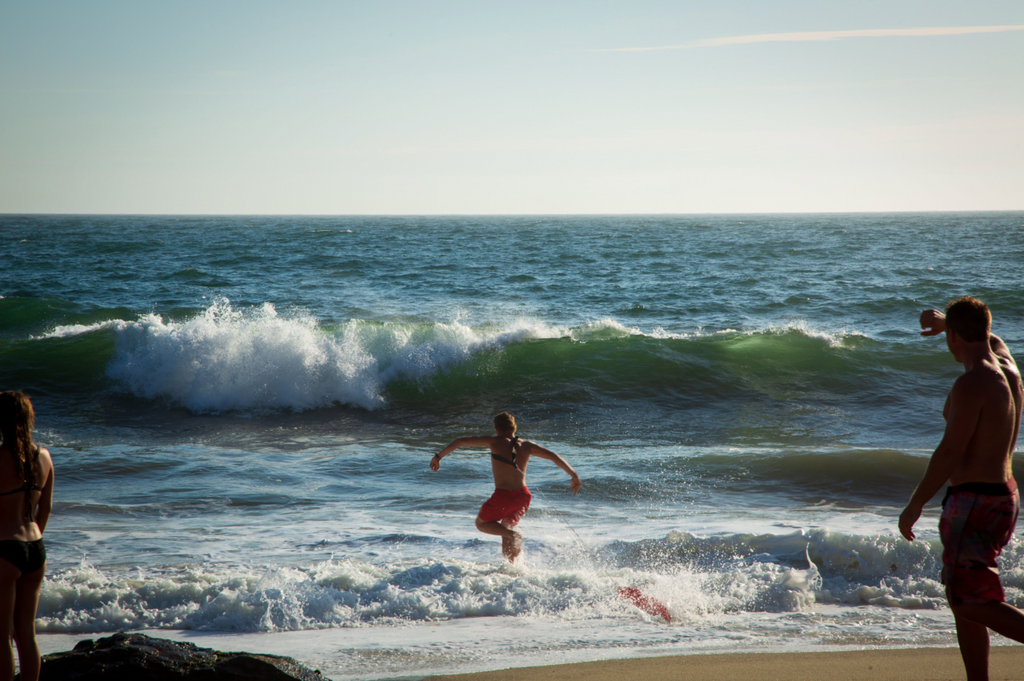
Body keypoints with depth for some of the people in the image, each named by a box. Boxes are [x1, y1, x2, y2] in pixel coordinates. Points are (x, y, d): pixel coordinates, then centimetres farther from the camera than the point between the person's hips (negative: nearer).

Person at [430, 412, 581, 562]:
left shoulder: (494, 442, 0)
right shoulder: (526, 445, 7)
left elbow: (461, 441, 3)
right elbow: (554, 456, 1)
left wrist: (439, 456, 14)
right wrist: (573, 475, 2)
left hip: (503, 496, -5)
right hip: (523, 496, 5)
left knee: (481, 523, 20)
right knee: (505, 527, 29)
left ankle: (513, 535, -7)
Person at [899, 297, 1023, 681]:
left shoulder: (971, 385, -19)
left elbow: (950, 452, -21)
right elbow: (992, 340, 32)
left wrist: (915, 505, -13)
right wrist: (946, 321, 43)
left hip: (976, 501, -10)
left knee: (974, 605, -12)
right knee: (959, 598, 15)